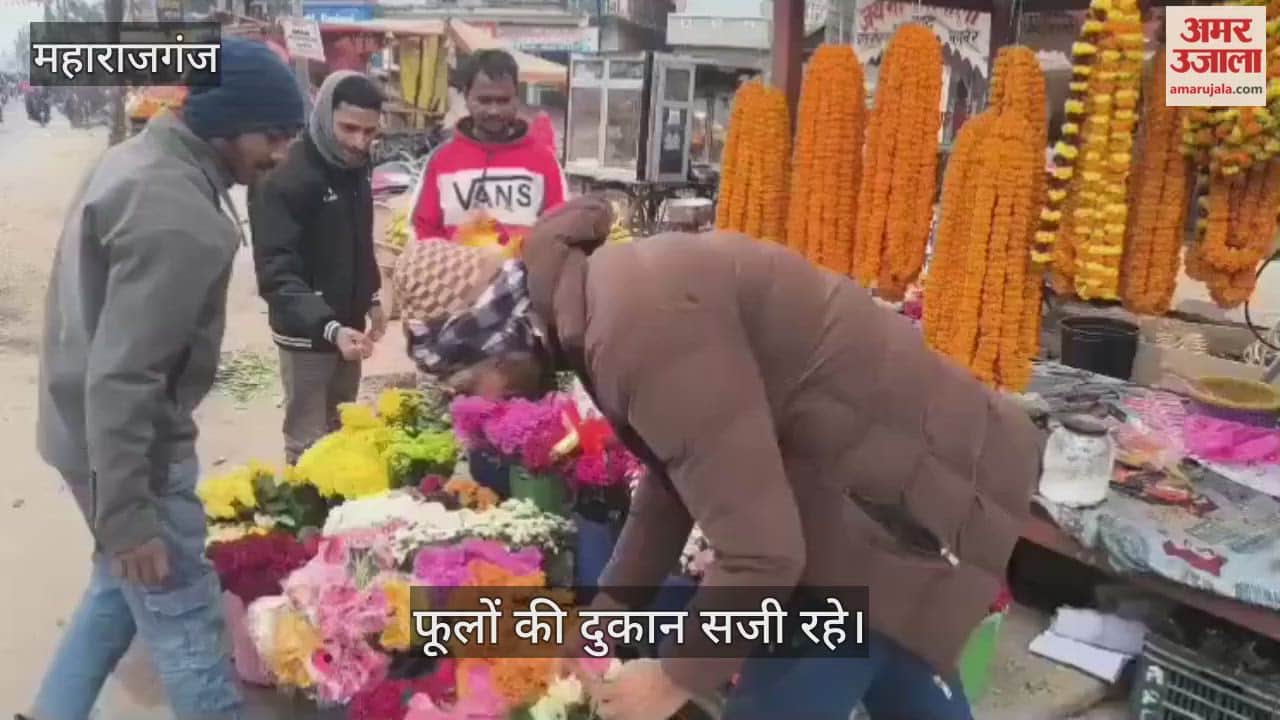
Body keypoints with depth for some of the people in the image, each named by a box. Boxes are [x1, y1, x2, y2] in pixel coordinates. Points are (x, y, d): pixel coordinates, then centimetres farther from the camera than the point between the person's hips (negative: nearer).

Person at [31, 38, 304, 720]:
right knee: (183, 619, 4)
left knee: (123, 584, 26)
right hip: (129, 446, -10)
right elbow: (122, 379, -28)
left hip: (87, 425, 10)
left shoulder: (138, 157, 5)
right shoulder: (178, 217, -27)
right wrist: (125, 515, -23)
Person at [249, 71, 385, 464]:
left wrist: (371, 298, 15)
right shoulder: (285, 179, -21)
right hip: (306, 334, -7)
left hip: (347, 326, 8)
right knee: (308, 445, -1)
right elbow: (277, 273, -28)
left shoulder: (355, 167, 4)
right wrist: (329, 327, -39)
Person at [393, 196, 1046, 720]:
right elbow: (676, 473, 11)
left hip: (902, 489, -9)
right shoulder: (611, 296, 1)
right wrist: (605, 612, 12)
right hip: (886, 459, 10)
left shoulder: (639, 325, -31)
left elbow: (762, 552, -30)